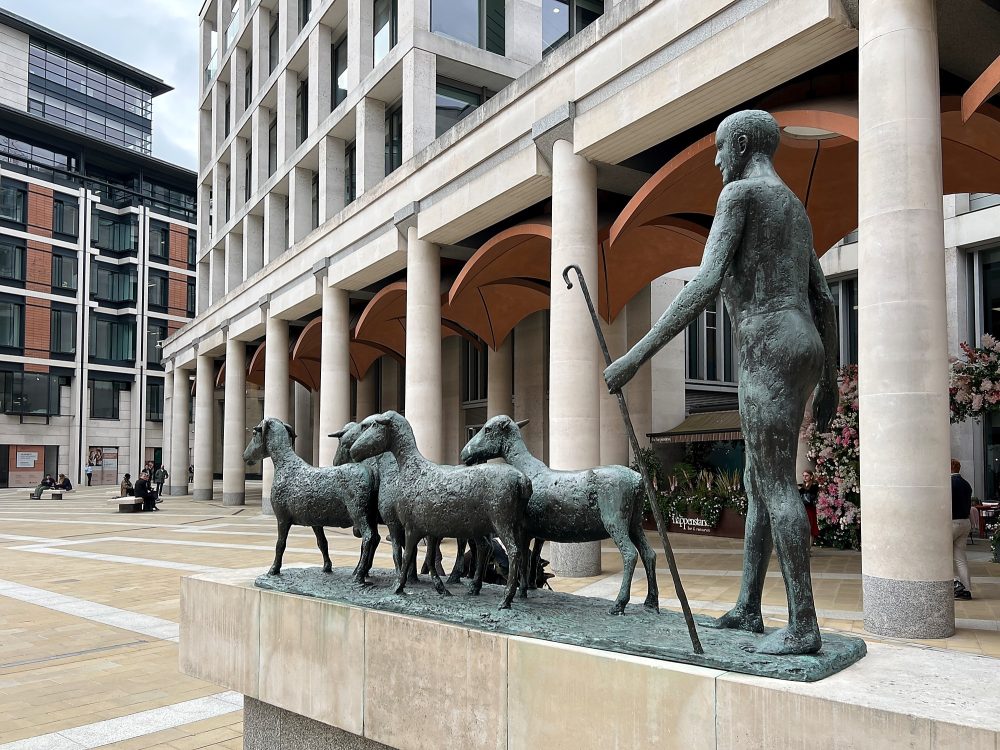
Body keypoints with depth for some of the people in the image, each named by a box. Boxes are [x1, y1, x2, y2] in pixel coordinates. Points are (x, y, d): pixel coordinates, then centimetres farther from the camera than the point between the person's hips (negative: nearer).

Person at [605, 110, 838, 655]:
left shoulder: (738, 192, -5)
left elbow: (706, 285, -19)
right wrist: (829, 381, 26)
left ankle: (803, 626, -4)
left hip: (769, 351, -10)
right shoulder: (795, 210, 25)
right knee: (758, 483, 13)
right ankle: (748, 608, 19)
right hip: (800, 351, 10)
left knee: (776, 484, -8)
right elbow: (824, 302, 23)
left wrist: (636, 355, -21)